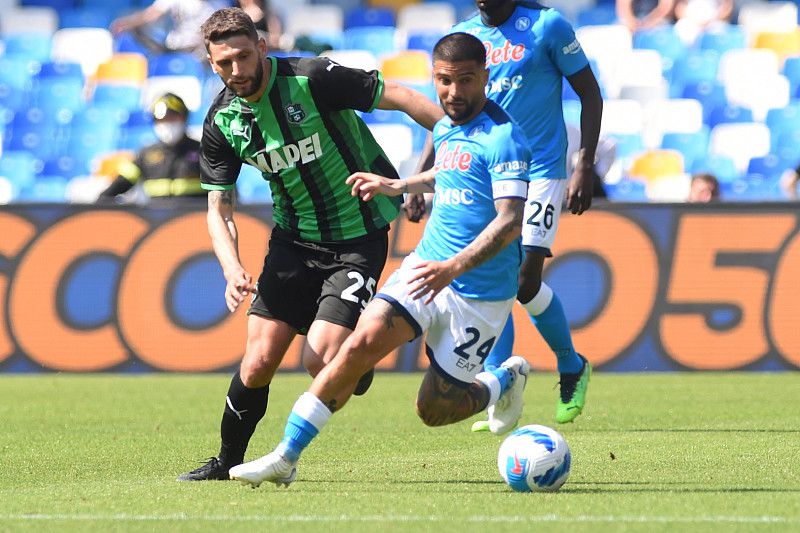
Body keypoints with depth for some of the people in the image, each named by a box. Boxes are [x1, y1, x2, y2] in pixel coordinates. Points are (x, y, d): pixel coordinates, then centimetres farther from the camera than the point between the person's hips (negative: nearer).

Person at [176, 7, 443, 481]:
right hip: (294, 241, 4)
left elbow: (403, 99, -14)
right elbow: (219, 209, 1)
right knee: (259, 362, -2)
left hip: (358, 240, -4)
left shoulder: (313, 79, -19)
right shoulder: (222, 123, -4)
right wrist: (233, 269, -17)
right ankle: (227, 462, 19)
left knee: (321, 360, -19)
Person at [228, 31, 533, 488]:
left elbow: (511, 219, -26)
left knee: (434, 411, 2)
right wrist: (396, 187, 30)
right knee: (362, 342, -18)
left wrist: (454, 267, -36)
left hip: (481, 293, -6)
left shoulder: (503, 137, -17)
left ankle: (506, 380, 33)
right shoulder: (446, 129, 8)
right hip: (425, 267, 6)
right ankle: (286, 457, -15)